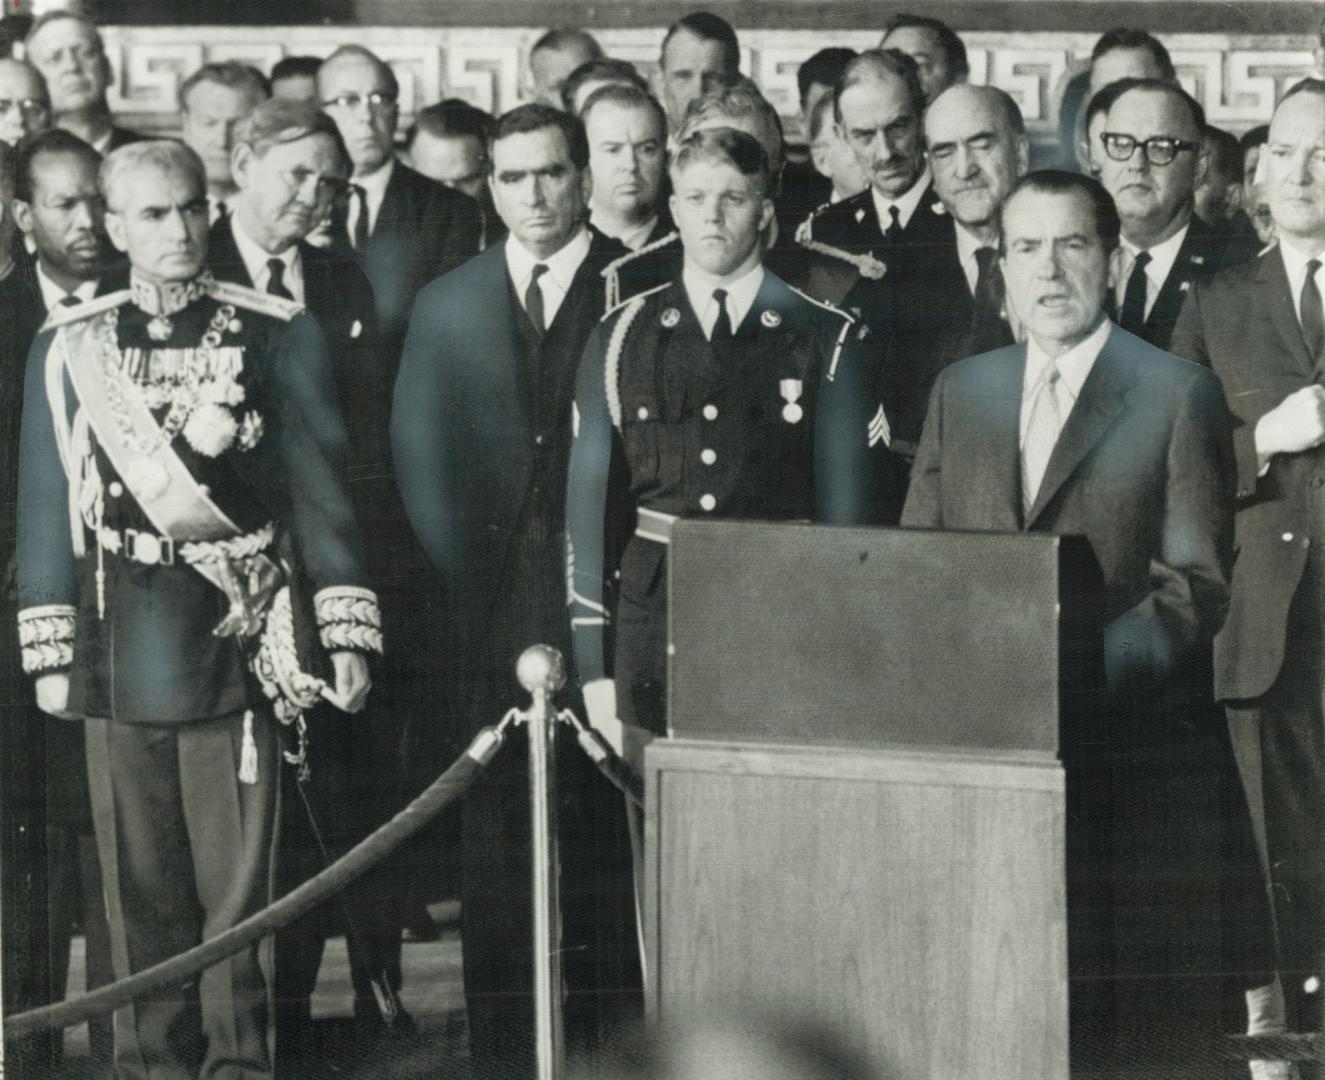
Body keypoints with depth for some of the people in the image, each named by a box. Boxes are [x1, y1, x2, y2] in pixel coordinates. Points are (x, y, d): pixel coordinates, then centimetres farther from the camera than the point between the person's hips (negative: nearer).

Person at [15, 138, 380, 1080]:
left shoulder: (280, 337, 2)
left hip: (238, 641, -1)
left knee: (238, 869, 0)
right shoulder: (68, 349, 6)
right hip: (122, 644, 1)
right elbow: (47, 508, 8)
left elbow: (319, 489, 2)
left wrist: (346, 634, -3)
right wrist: (50, 651, 4)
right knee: (140, 875, 6)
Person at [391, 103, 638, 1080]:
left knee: (606, 834, -4)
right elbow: (420, 459, 13)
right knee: (495, 834, 2)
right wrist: (468, 571, 3)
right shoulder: (448, 306, 13)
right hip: (492, 613, 3)